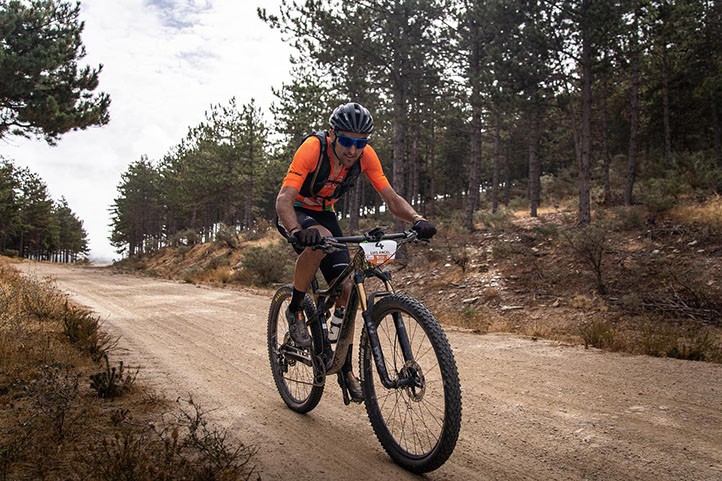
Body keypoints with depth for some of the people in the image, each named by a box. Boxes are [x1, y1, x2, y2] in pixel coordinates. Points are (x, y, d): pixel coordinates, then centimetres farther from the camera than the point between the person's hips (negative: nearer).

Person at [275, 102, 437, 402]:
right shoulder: (312, 149, -30)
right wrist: (297, 231, -58)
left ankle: (346, 369, 9)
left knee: (345, 289, -6)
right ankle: (295, 310, -16)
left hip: (325, 214, 5)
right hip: (295, 212, -4)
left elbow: (391, 198, -17)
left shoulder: (365, 155, -17)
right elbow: (284, 198, -38)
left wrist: (417, 220, -37)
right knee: (321, 239, -40)